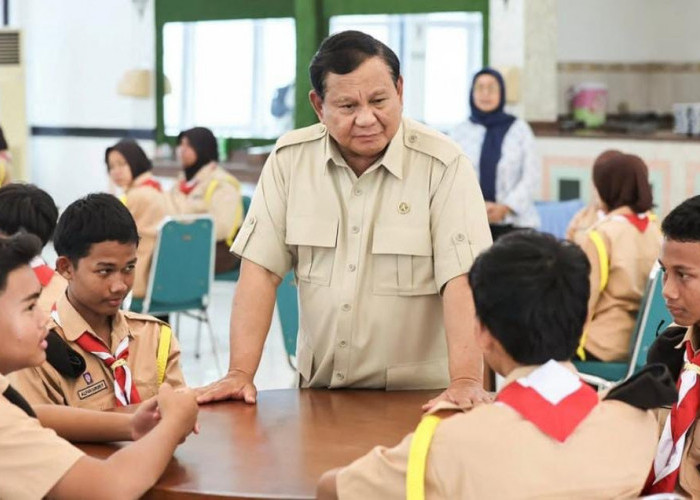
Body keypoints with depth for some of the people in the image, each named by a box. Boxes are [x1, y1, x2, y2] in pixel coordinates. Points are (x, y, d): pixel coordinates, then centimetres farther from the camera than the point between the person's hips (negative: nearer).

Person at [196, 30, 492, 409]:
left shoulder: (443, 165, -8)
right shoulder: (290, 159, 2)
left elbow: (462, 281, -15)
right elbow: (261, 269, 0)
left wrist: (466, 382, -27)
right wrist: (240, 374, -8)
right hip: (318, 392, 3)